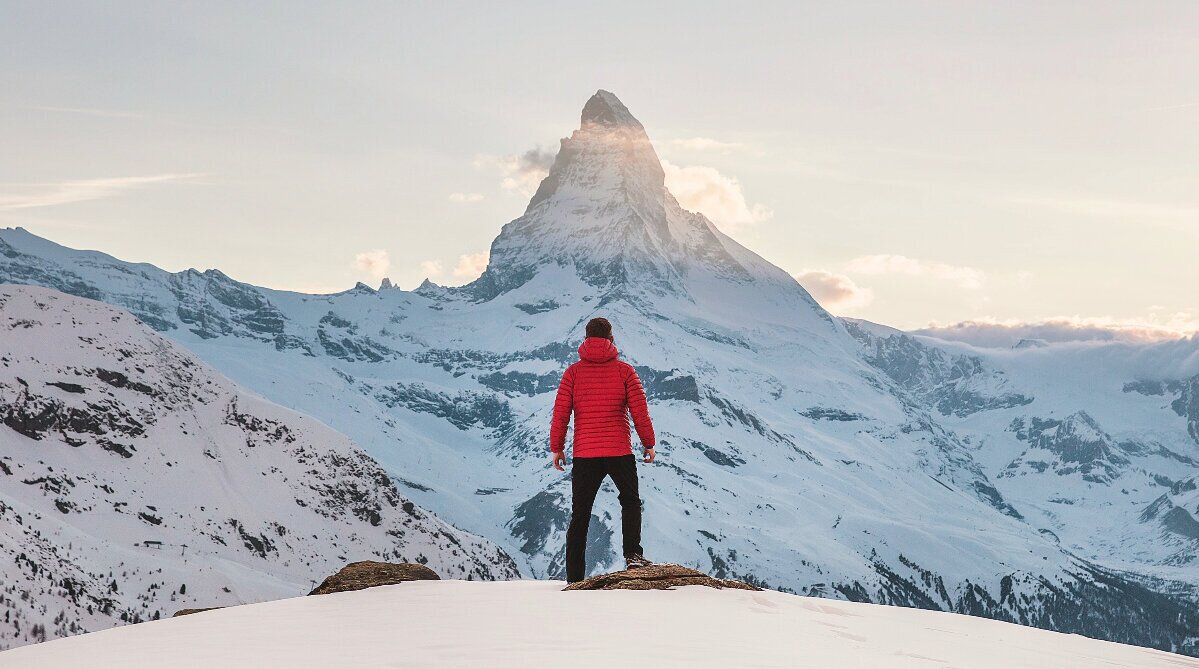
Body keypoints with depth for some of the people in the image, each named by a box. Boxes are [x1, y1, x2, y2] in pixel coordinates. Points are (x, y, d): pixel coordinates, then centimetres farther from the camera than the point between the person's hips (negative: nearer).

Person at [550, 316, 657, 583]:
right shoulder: (624, 371, -2)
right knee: (630, 501, 21)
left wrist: (556, 448, 9)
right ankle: (632, 554, 3)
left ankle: (574, 578, 8)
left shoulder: (573, 372, 1)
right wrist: (648, 444, 10)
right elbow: (640, 411, -2)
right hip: (620, 452, -1)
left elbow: (560, 413, -1)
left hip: (584, 454, 1)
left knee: (579, 516, 9)